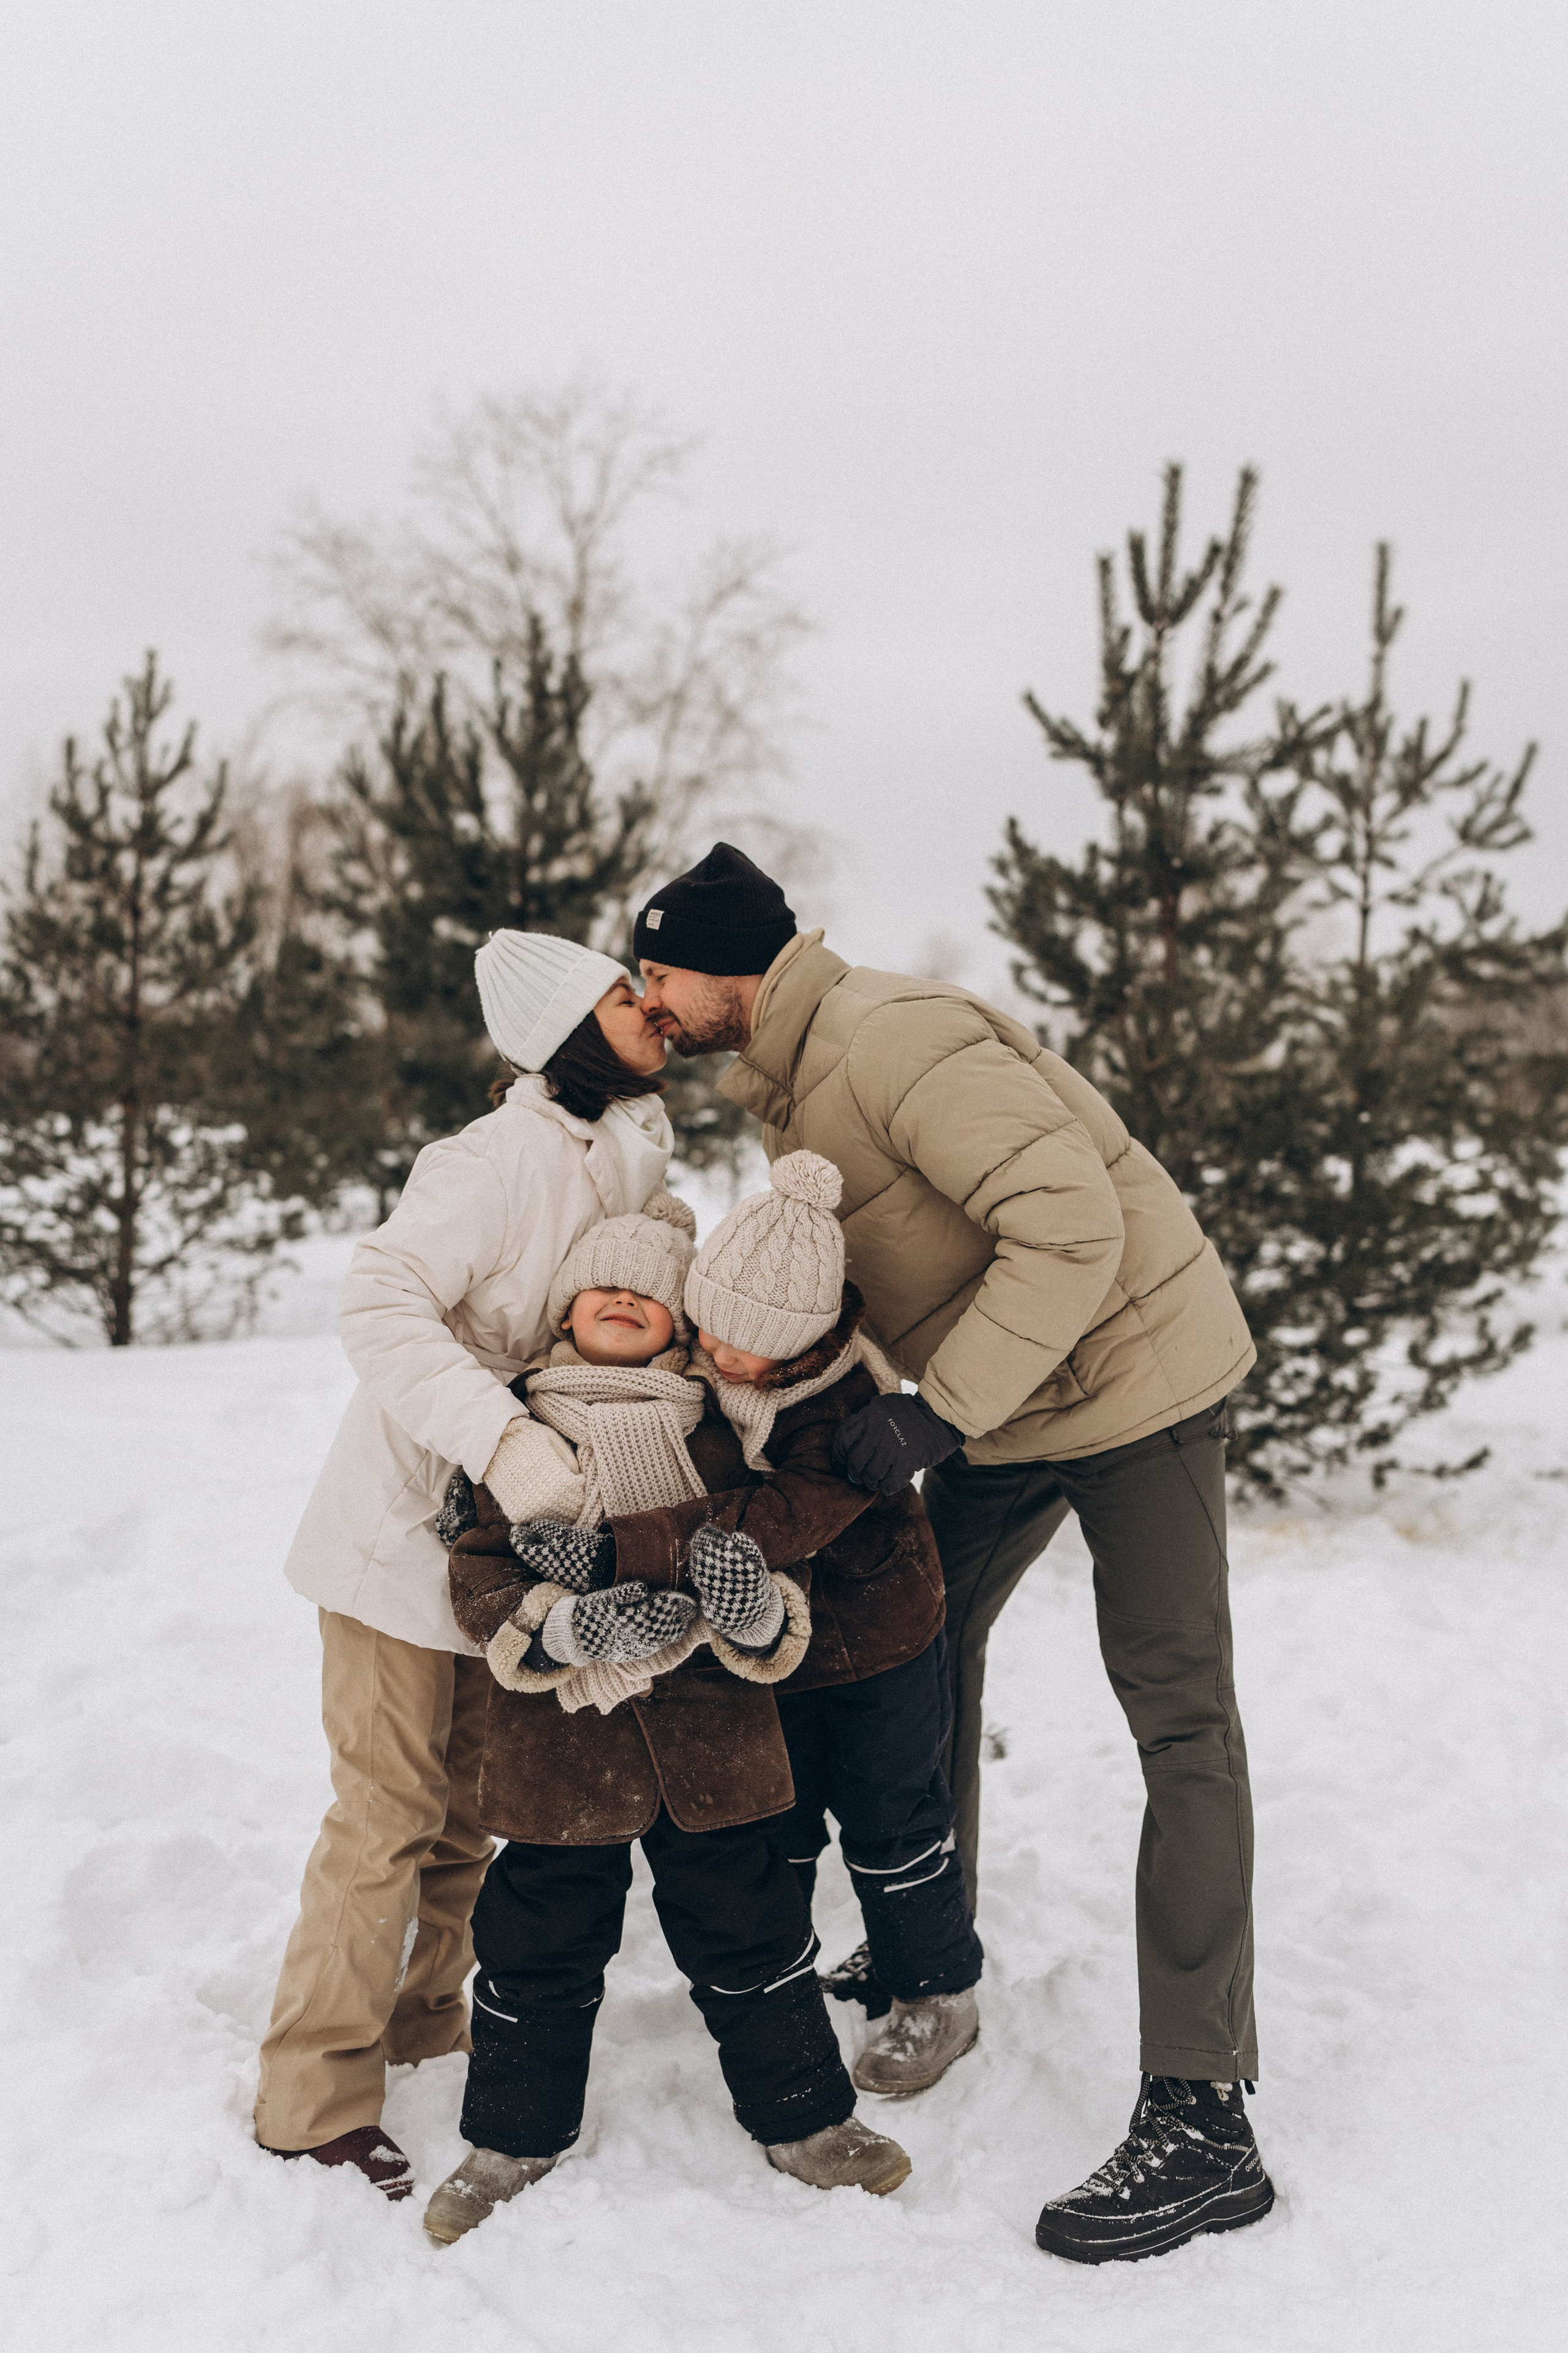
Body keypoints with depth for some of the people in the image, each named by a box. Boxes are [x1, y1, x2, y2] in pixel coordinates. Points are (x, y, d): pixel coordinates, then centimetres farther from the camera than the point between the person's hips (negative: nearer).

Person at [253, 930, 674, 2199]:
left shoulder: (633, 1168, 7)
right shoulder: (506, 1158, -22)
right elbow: (382, 1302, -33)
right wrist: (505, 1439, -43)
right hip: (405, 1525, -8)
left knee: (478, 1796, 16)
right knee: (390, 1808, -4)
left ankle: (428, 2018, 33)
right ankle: (315, 2101, 7)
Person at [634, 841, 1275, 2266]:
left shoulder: (894, 1042, -25)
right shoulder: (790, 1089, 8)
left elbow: (1073, 1227, -32)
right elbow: (835, 1264, 13)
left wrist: (935, 1415, -31)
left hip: (1131, 1372, -10)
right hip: (1003, 1403, 10)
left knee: (1176, 1713, -11)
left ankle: (1203, 2123, -11)